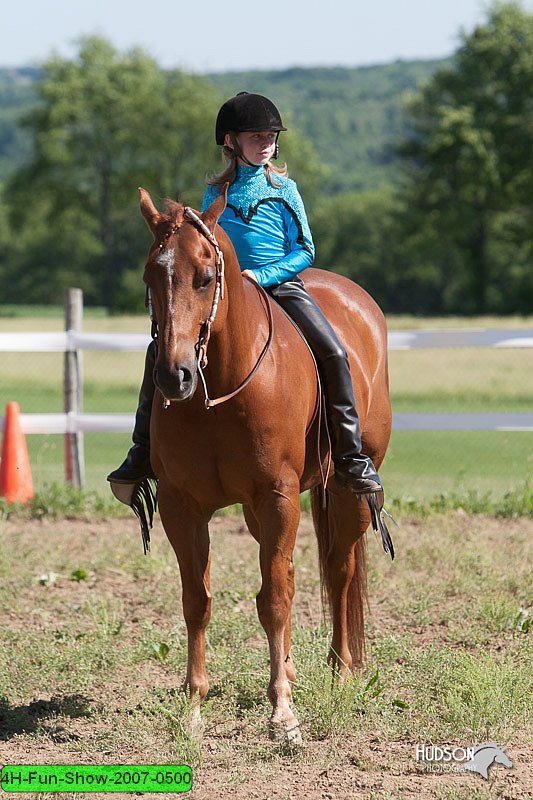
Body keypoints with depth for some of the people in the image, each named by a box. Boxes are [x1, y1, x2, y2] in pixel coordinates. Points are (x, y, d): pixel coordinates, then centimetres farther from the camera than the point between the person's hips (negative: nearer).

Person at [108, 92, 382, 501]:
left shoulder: (284, 190, 2)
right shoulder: (216, 194, 8)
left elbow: (304, 251, -1)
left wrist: (261, 276, -15)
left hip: (281, 284, -2)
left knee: (333, 353, -23)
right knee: (160, 350, -12)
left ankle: (352, 458, -12)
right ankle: (143, 453, -1)